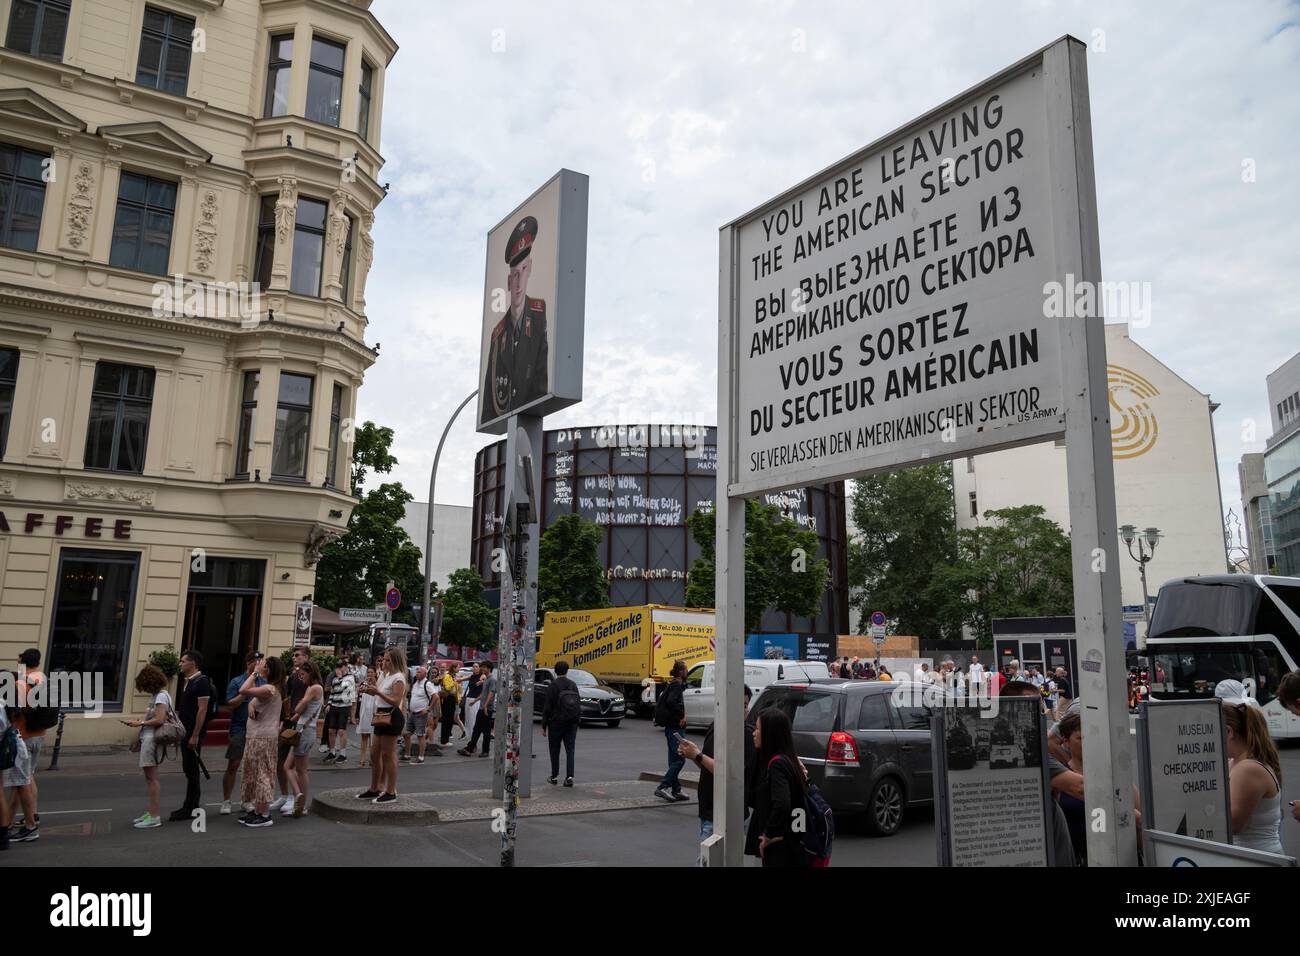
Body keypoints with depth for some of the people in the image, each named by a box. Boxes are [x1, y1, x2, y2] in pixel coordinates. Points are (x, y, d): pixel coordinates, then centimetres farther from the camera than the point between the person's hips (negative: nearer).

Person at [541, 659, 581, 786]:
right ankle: (569, 776, -8)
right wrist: (578, 721, 14)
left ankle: (554, 777, 18)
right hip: (572, 723, 3)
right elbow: (579, 705, 6)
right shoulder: (573, 685, 3)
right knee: (570, 749, 3)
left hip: (556, 723, -3)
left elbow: (547, 708, -10)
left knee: (554, 751, 10)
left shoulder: (552, 686, -10)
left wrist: (544, 726, -4)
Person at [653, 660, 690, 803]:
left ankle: (676, 791, 17)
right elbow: (671, 701, -31)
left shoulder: (674, 685, 14)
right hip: (674, 727, -10)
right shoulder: (676, 686, -15)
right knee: (679, 759, -9)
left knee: (675, 760, 12)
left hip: (672, 727, 10)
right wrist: (682, 716, -20)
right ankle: (662, 787, -11)